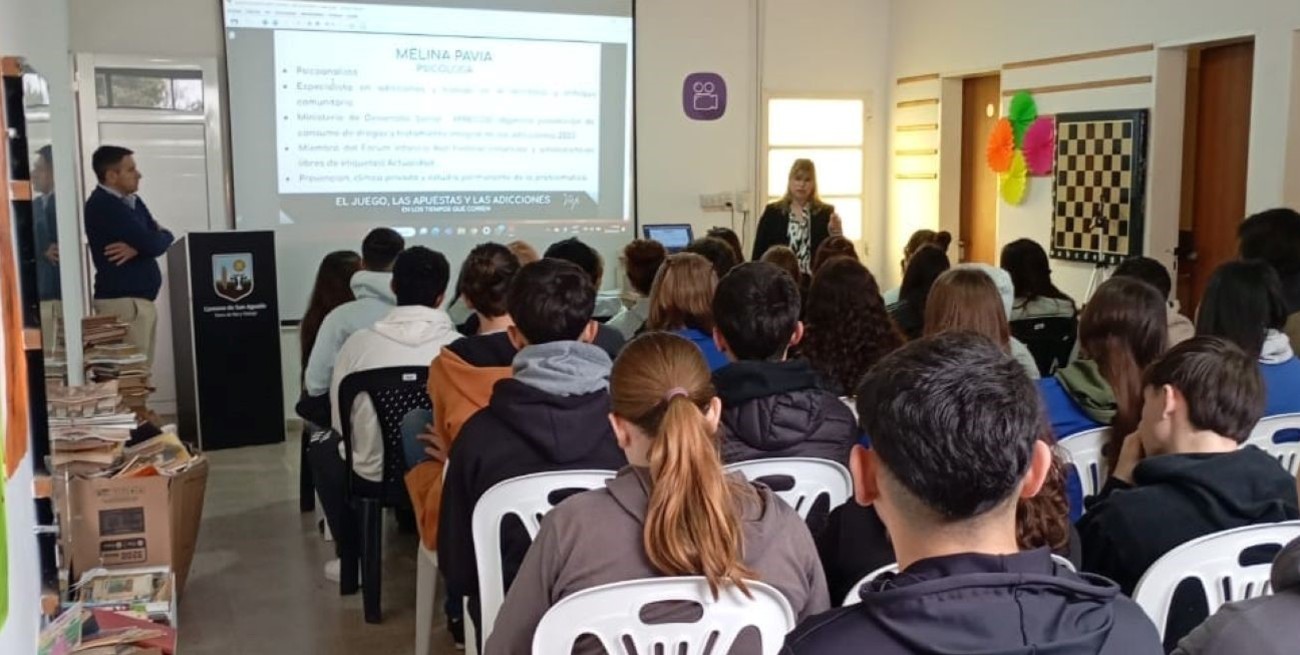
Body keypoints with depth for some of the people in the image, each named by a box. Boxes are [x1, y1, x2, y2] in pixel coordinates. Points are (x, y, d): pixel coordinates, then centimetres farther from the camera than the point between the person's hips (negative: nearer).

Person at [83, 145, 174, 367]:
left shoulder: (133, 202, 15)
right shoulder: (103, 205, -12)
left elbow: (161, 238, 8)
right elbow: (152, 243, -20)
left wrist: (137, 247, -13)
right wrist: (160, 234, 3)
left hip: (139, 298, 9)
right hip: (122, 300, -9)